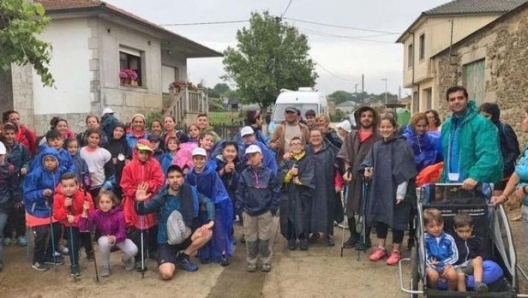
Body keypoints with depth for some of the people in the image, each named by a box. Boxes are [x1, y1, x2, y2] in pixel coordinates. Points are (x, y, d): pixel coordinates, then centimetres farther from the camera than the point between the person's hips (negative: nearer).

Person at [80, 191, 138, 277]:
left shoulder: (119, 214, -24)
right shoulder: (95, 214, -19)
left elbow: (122, 233, -22)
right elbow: (83, 228, -29)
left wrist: (114, 238, -44)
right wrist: (85, 212, -36)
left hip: (118, 238, -1)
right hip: (104, 239, 1)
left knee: (133, 250, -28)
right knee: (104, 241, -38)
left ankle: (125, 258, 15)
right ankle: (105, 267, -10)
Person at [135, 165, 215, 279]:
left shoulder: (190, 191, -7)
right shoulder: (161, 197, -10)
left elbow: (208, 202, -10)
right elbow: (142, 211, -9)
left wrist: (210, 221, -26)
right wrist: (140, 202, -32)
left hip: (185, 235, 2)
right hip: (167, 240, -2)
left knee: (207, 232, -25)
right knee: (166, 274, -23)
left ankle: (183, 256, -1)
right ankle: (171, 260, 15)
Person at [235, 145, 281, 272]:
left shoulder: (269, 173, -5)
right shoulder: (244, 174, -2)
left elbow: (276, 192, -3)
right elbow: (239, 192, 1)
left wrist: (273, 209, -5)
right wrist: (241, 208, -5)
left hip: (265, 212, -1)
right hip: (248, 212, 1)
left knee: (264, 238, 8)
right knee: (250, 239, 10)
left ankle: (266, 262, 23)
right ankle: (251, 262, 24)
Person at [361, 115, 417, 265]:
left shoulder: (401, 145, -10)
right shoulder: (376, 146, 8)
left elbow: (404, 170, -13)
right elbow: (369, 163, 16)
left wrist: (401, 192, -17)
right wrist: (367, 169, -7)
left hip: (395, 189, -6)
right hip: (379, 188, 6)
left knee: (396, 218, 3)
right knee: (380, 216, 11)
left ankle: (396, 251, 18)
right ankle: (381, 248, 25)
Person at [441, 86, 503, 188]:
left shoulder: (481, 123, -11)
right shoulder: (446, 126, 12)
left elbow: (488, 155, -24)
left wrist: (475, 177, -38)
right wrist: (444, 180, 14)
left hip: (477, 186, -6)